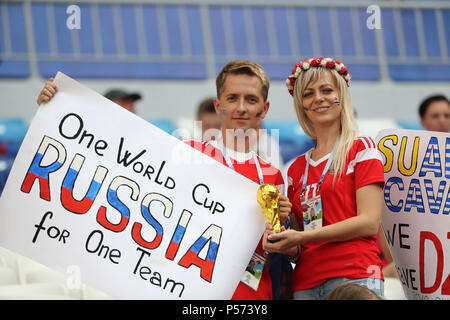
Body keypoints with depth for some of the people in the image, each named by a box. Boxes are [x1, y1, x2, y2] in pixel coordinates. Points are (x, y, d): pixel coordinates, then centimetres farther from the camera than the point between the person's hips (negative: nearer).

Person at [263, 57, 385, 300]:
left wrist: (302, 237, -11)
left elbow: (369, 223, -7)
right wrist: (288, 248, -3)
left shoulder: (361, 148, 3)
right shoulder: (297, 168, 17)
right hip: (304, 284, 4)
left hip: (353, 277, -4)